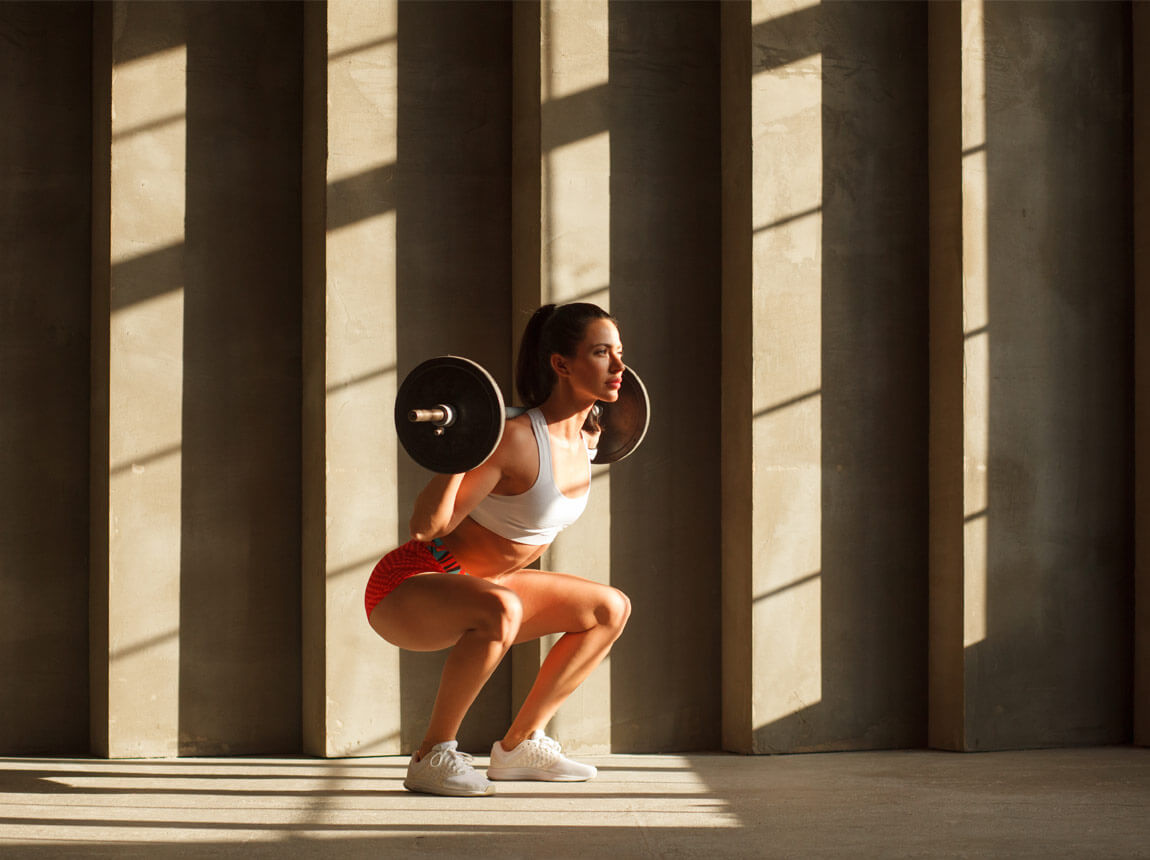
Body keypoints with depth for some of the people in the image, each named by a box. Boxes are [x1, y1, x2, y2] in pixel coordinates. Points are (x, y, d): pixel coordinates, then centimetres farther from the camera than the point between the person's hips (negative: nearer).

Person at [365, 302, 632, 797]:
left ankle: (519, 744, 13)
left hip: (472, 586, 9)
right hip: (406, 590, -9)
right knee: (500, 610, -40)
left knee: (611, 609, 10)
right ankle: (431, 757, -21)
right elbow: (425, 526, -27)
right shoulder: (516, 439, -26)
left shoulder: (580, 441, 0)